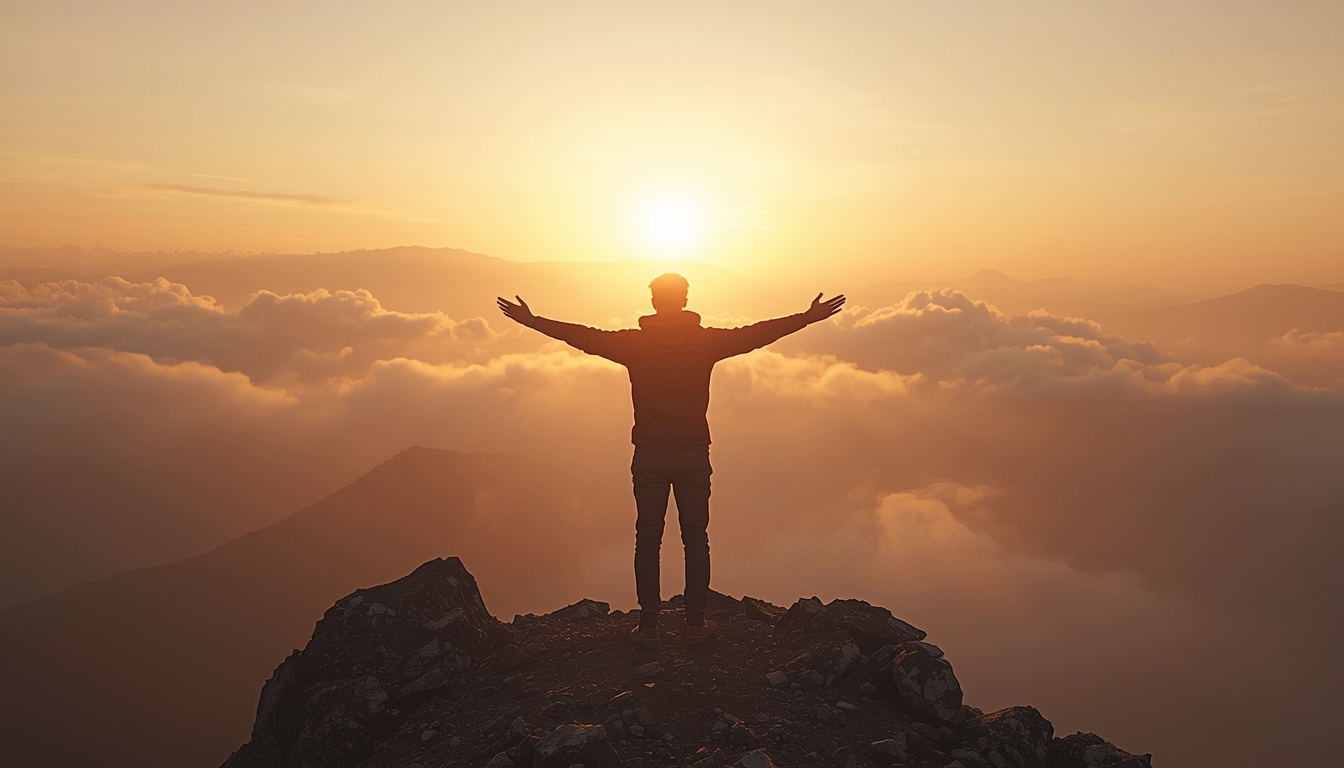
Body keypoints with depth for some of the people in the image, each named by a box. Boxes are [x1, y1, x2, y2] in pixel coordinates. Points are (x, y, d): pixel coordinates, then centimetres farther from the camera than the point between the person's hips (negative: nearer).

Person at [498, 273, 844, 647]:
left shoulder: (633, 342, -6)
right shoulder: (707, 341, -5)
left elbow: (582, 336, -1)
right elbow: (758, 333, 0)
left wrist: (532, 320, 11)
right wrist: (809, 317, 11)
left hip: (649, 456, 0)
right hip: (694, 455, 0)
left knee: (648, 539, 9)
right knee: (696, 538, 12)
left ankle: (648, 625, 14)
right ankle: (696, 624, 18)